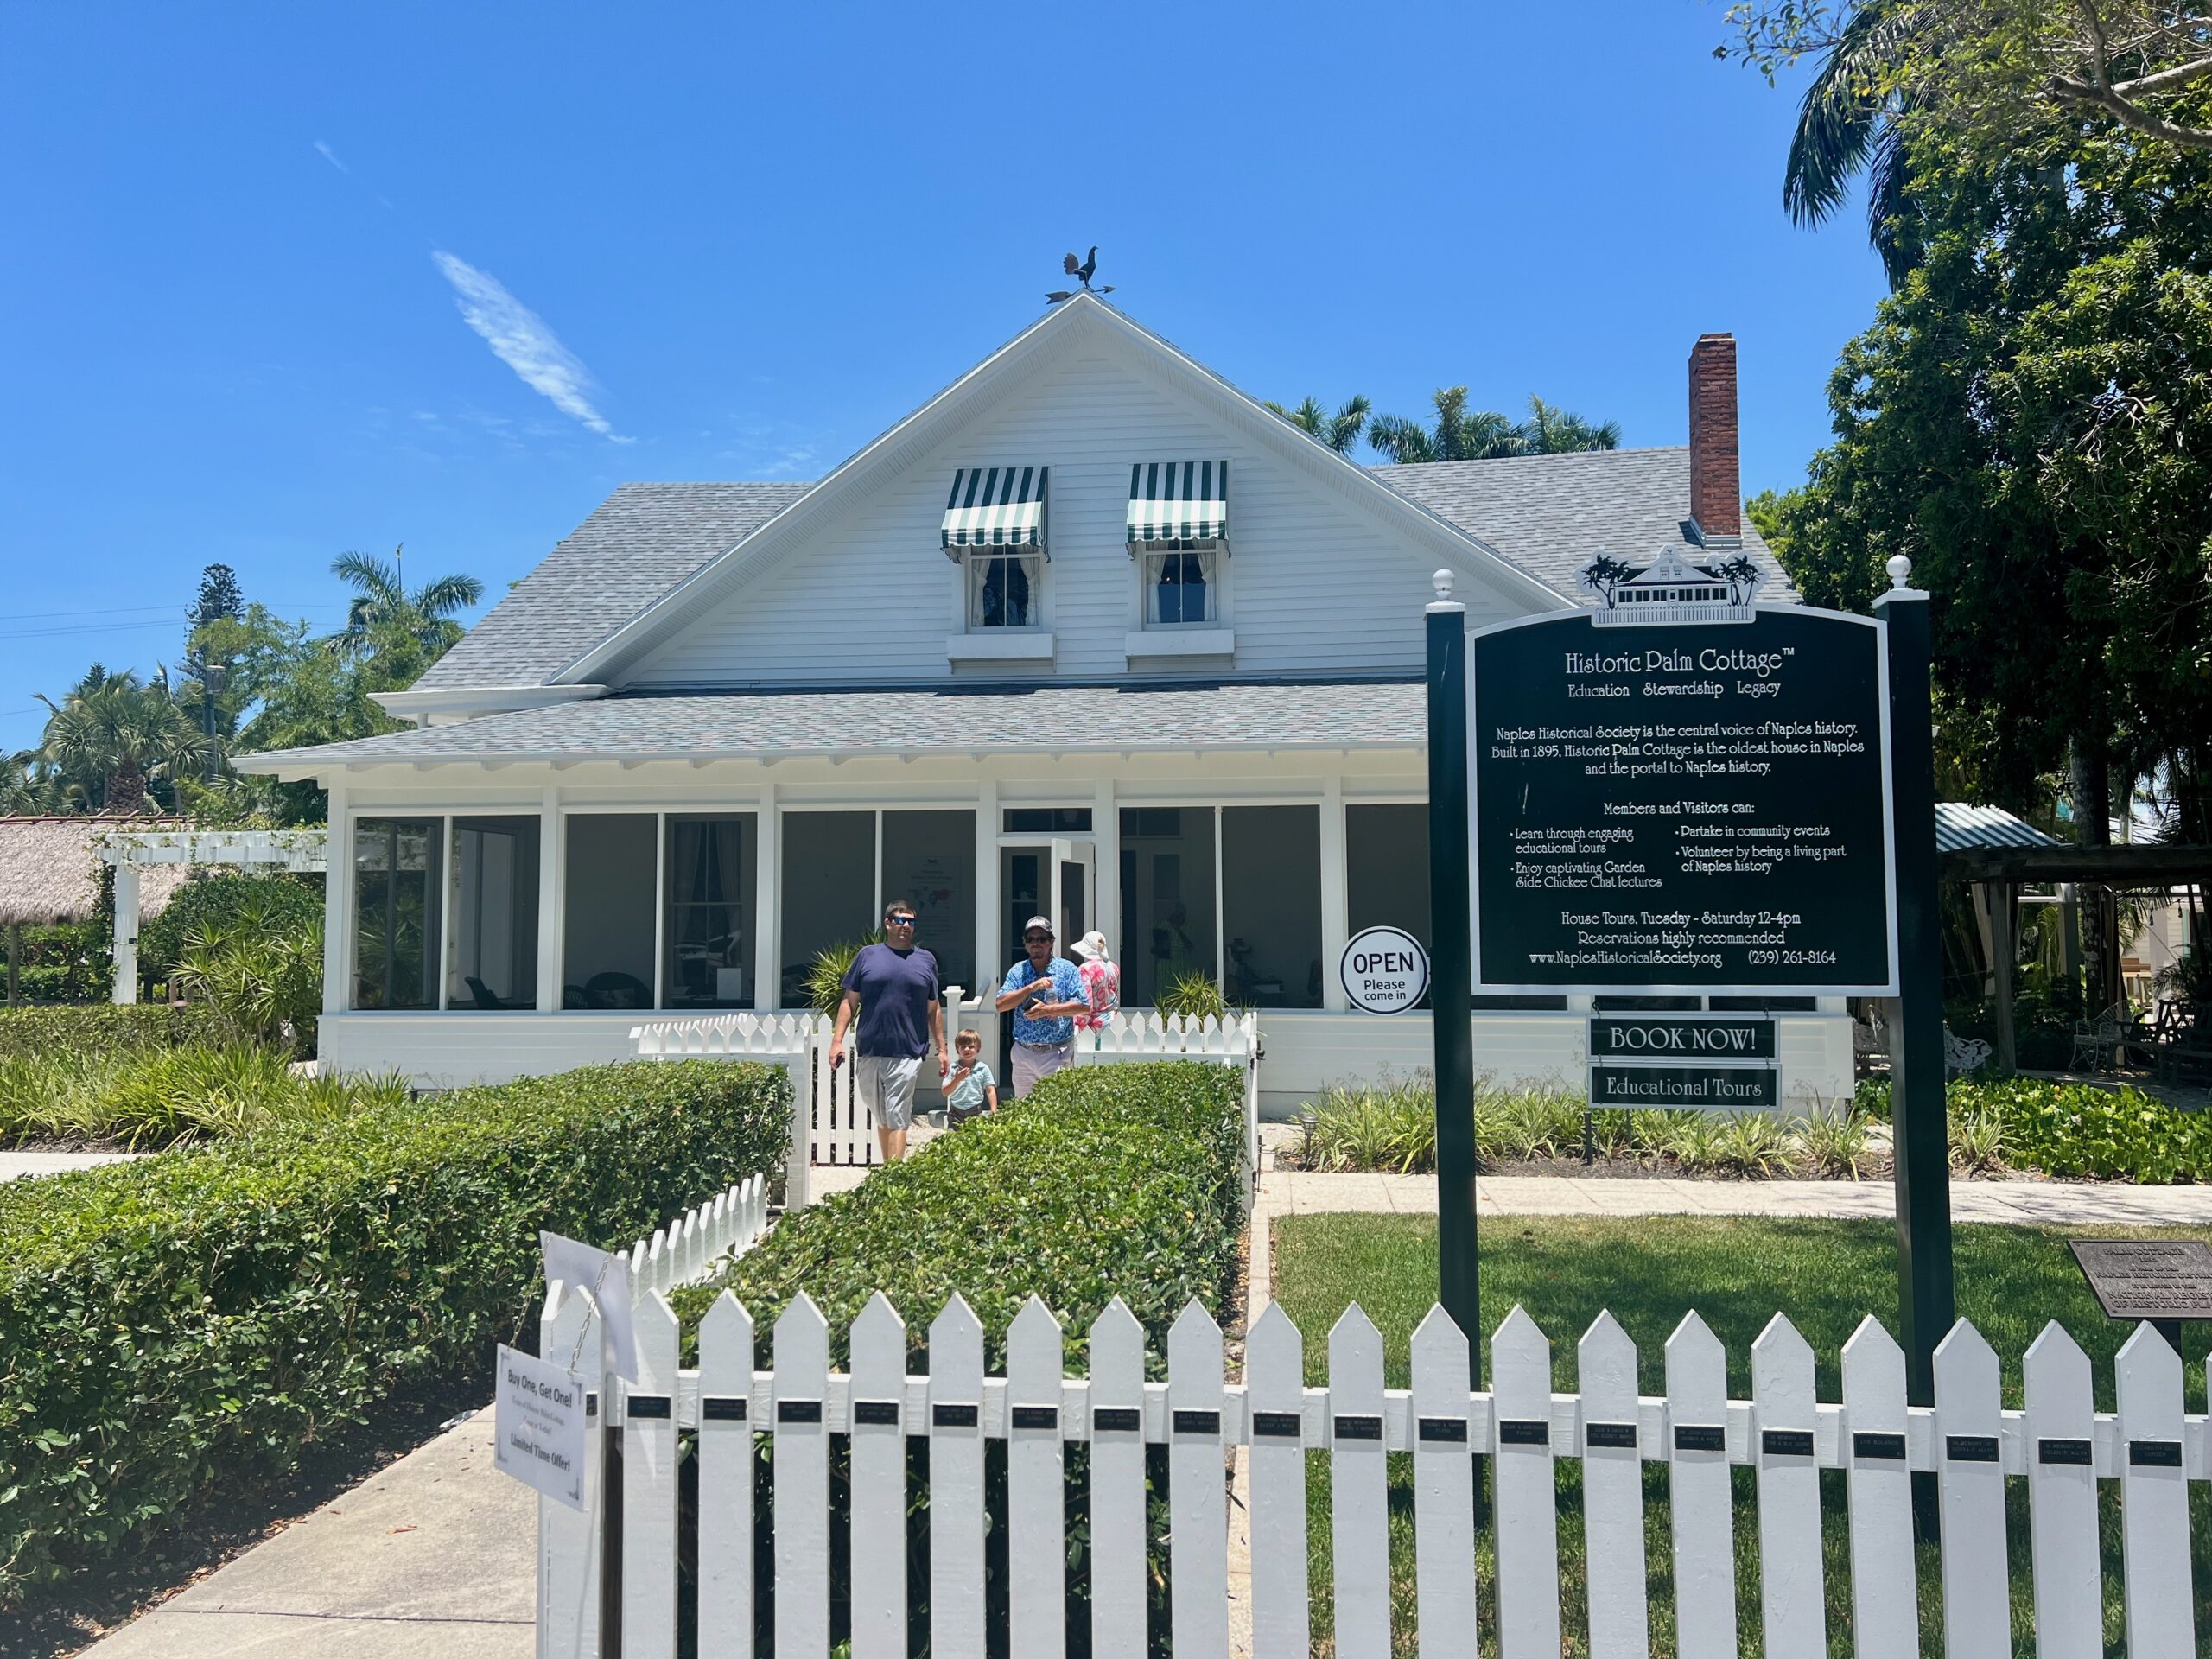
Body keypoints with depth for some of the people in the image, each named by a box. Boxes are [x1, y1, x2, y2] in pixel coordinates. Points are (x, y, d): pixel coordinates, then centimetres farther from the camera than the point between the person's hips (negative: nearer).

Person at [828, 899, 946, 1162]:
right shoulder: (867, 955, 8)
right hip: (869, 1052, 1)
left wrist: (941, 1049, 10)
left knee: (898, 1118, -6)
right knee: (882, 1117, 12)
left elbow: (934, 1010, 13)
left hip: (907, 1054, -1)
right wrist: (837, 1040, -1)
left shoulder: (926, 960, 10)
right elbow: (849, 1002, 7)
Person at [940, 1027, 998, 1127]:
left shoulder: (983, 1069, 0)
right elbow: (945, 1092, -4)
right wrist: (957, 1079, -20)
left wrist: (994, 1111, -8)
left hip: (975, 1112, -1)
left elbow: (991, 1091, 1)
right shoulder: (953, 1069, 0)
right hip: (955, 1113, 1)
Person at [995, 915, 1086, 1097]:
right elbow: (1000, 1005, -4)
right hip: (1024, 1053, 3)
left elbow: (1084, 1007, -7)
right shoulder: (1017, 971, 8)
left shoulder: (1066, 969, 0)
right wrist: (1032, 987, -14)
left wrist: (1047, 1010, -15)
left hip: (1057, 1054, -3)